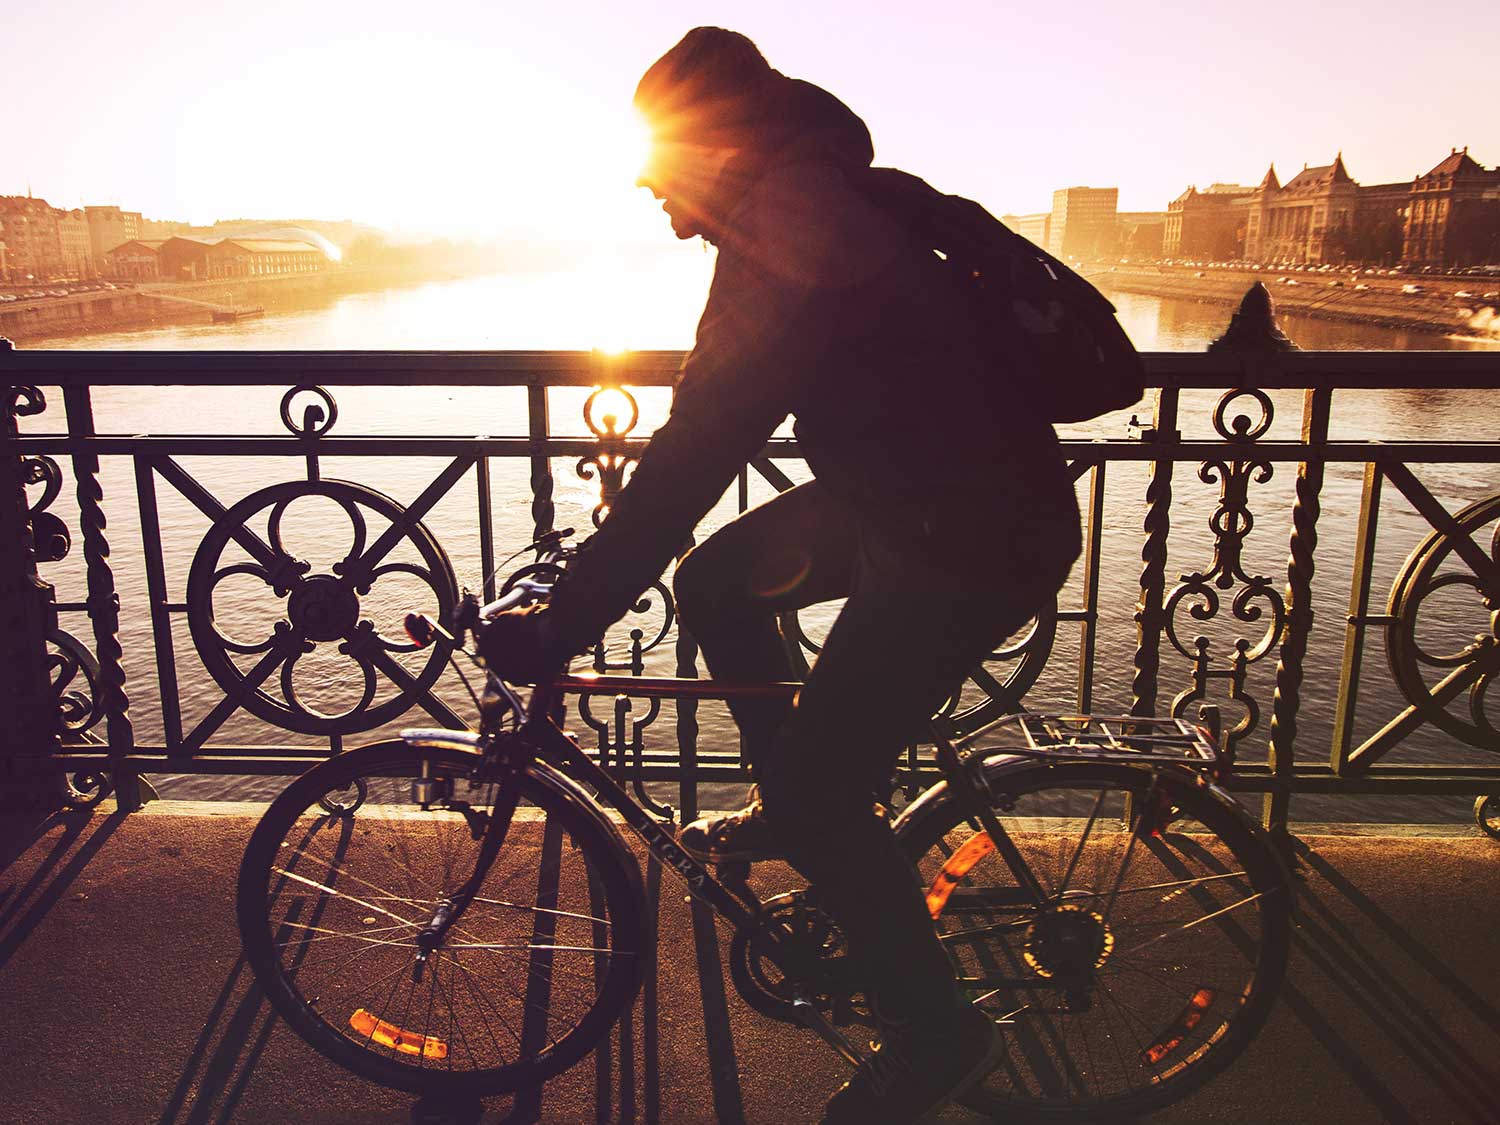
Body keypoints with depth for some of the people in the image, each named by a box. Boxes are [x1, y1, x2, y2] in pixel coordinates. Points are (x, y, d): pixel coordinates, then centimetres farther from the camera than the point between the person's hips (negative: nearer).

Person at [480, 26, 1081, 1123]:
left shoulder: (789, 255, -23)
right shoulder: (817, 205, 9)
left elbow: (691, 464, -27)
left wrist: (558, 629, -21)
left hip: (978, 540, -10)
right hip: (905, 488, 10)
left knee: (819, 792, -6)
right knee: (717, 580, 14)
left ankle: (939, 1033, 15)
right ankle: (793, 807, 29)